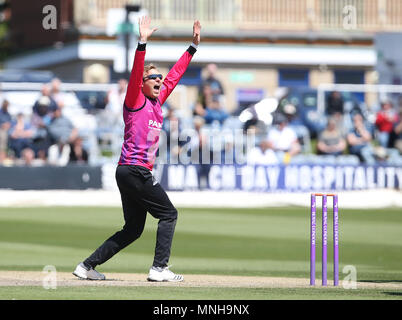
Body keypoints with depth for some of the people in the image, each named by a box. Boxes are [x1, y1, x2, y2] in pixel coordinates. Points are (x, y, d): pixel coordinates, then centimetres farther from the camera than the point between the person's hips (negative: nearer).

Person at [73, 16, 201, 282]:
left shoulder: (157, 101, 17)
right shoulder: (136, 101, -4)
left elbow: (175, 74, 24)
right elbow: (136, 73, -20)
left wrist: (194, 45, 25)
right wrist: (143, 42, -31)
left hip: (130, 173, 9)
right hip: (134, 169, -9)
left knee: (133, 229, 10)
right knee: (168, 214, -5)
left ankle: (87, 266, 12)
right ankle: (159, 269, -8)